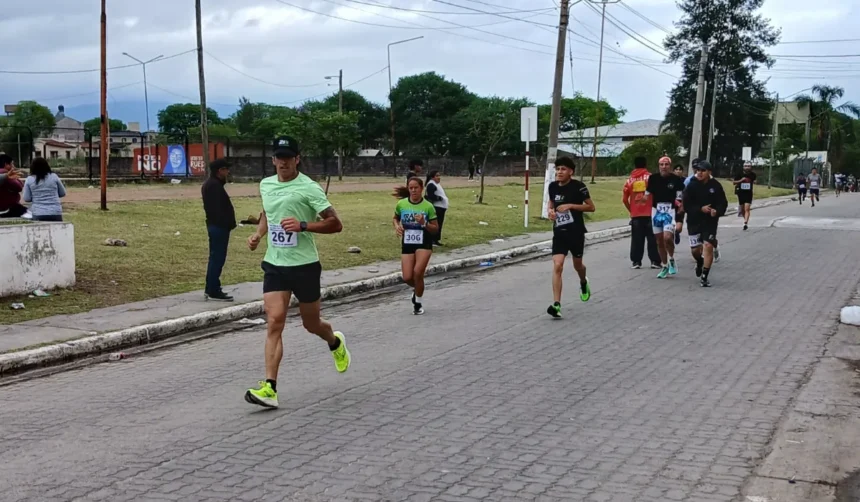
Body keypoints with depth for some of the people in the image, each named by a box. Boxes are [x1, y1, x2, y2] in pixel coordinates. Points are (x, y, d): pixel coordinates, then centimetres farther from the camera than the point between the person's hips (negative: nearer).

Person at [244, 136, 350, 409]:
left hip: (304, 265, -4)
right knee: (274, 321, -11)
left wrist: (303, 225, -25)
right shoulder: (265, 185, 7)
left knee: (311, 324, 11)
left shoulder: (309, 188, -11)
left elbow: (335, 224, -13)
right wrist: (258, 234, 9)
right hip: (274, 264, 4)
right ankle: (270, 388, -14)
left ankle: (335, 343, 47)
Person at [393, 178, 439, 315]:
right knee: (407, 278, -4)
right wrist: (397, 226, -4)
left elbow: (435, 229, -5)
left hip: (424, 244, -3)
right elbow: (396, 218, 18)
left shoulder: (428, 206, -10)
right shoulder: (401, 204, -3)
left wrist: (424, 223, -23)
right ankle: (418, 288, 34)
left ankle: (418, 303, 6)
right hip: (407, 243, 3)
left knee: (417, 272, -18)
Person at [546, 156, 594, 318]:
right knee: (557, 266, -13)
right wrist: (550, 210, -2)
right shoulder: (553, 186, 0)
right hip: (559, 233, 2)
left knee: (577, 265, 17)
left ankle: (583, 283, 54)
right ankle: (556, 305, -17)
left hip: (576, 232, -2)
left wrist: (570, 205, -19)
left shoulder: (578, 186, -13)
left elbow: (591, 207, -9)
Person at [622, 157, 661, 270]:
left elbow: (624, 199, 3)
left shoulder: (630, 180, 6)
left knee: (636, 239, 7)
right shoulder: (650, 177, -1)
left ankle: (636, 261, 6)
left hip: (635, 214, 2)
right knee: (652, 238, 4)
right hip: (650, 213, -2)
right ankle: (655, 261, 3)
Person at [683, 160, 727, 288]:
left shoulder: (715, 186, -3)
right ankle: (699, 262, 42)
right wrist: (701, 209, -21)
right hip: (694, 221, 1)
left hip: (710, 221, -1)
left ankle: (705, 277, -5)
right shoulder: (691, 186, -4)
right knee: (695, 249, 5)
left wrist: (717, 211, -20)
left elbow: (723, 203, 1)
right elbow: (686, 205, -7)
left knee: (708, 246, -13)